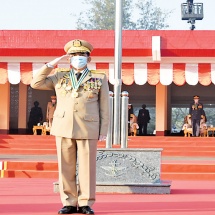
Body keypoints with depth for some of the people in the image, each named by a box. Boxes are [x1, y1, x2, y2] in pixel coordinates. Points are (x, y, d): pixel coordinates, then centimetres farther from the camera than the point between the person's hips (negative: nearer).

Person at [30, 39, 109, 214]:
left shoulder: (100, 79, 6)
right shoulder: (60, 78, 13)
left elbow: (104, 108, 4)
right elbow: (36, 83, 7)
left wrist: (103, 131, -2)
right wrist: (51, 64, 3)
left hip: (88, 129, -2)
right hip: (64, 128, 2)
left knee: (87, 167, -2)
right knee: (66, 167, 2)